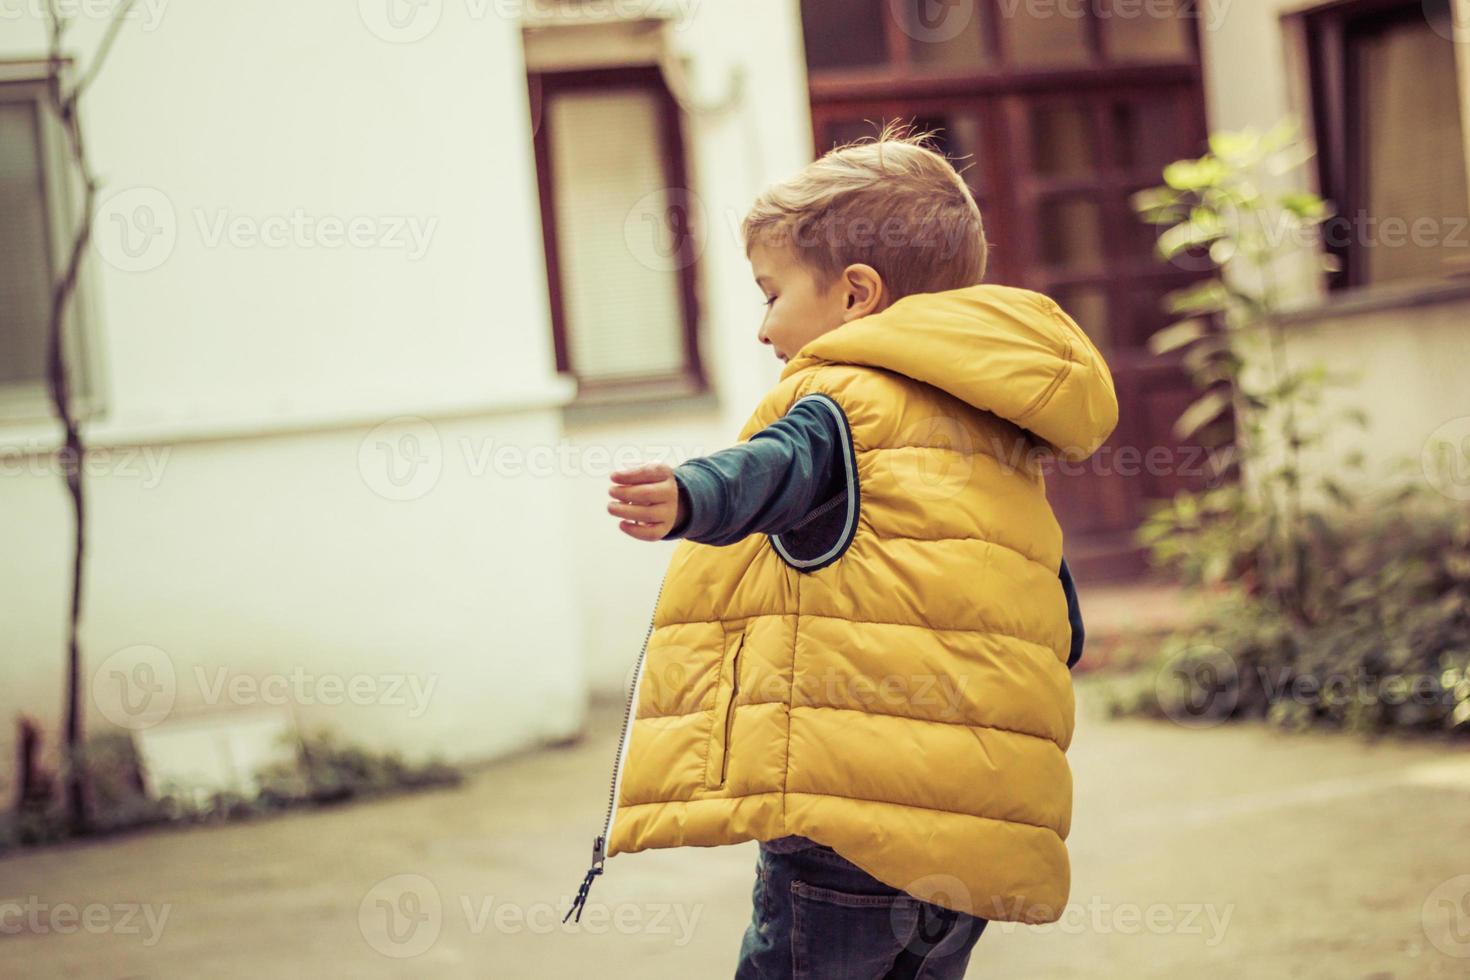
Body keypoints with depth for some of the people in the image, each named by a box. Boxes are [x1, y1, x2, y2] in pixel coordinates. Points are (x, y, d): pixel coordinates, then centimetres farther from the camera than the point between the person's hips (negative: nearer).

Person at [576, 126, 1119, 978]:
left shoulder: (843, 396, -3)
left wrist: (689, 498, -46)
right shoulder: (1011, 454, 22)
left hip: (852, 825, -8)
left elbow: (782, 465, -27)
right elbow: (1064, 637, 28)